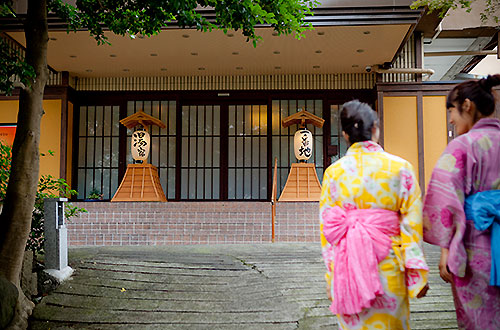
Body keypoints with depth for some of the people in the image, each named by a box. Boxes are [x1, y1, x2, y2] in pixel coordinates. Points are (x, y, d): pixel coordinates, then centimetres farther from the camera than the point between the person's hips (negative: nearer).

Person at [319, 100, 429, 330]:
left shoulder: (333, 172, 0)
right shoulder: (399, 167, -4)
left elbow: (327, 229, 2)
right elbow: (412, 223, -4)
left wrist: (330, 278, 9)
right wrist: (417, 274, 2)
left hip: (346, 266, 2)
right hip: (387, 266, -1)